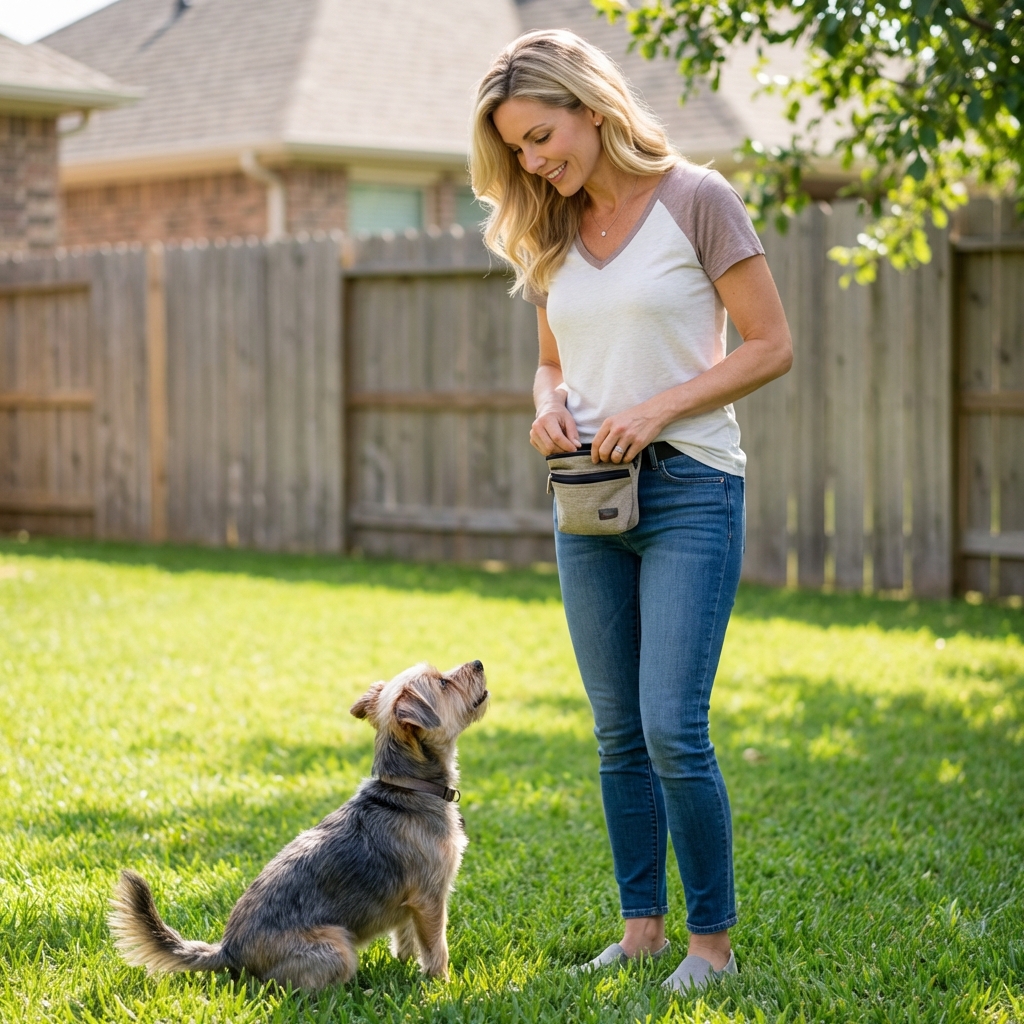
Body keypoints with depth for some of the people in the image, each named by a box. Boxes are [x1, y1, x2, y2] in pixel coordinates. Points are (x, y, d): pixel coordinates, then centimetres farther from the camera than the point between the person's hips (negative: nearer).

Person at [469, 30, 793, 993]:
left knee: (672, 729, -11)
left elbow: (771, 346, -6)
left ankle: (712, 942, 2)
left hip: (689, 489, -6)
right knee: (619, 734, 9)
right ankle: (642, 925, 20)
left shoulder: (695, 199, -6)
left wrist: (660, 406, -16)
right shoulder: (551, 235, 11)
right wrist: (551, 406, -2)